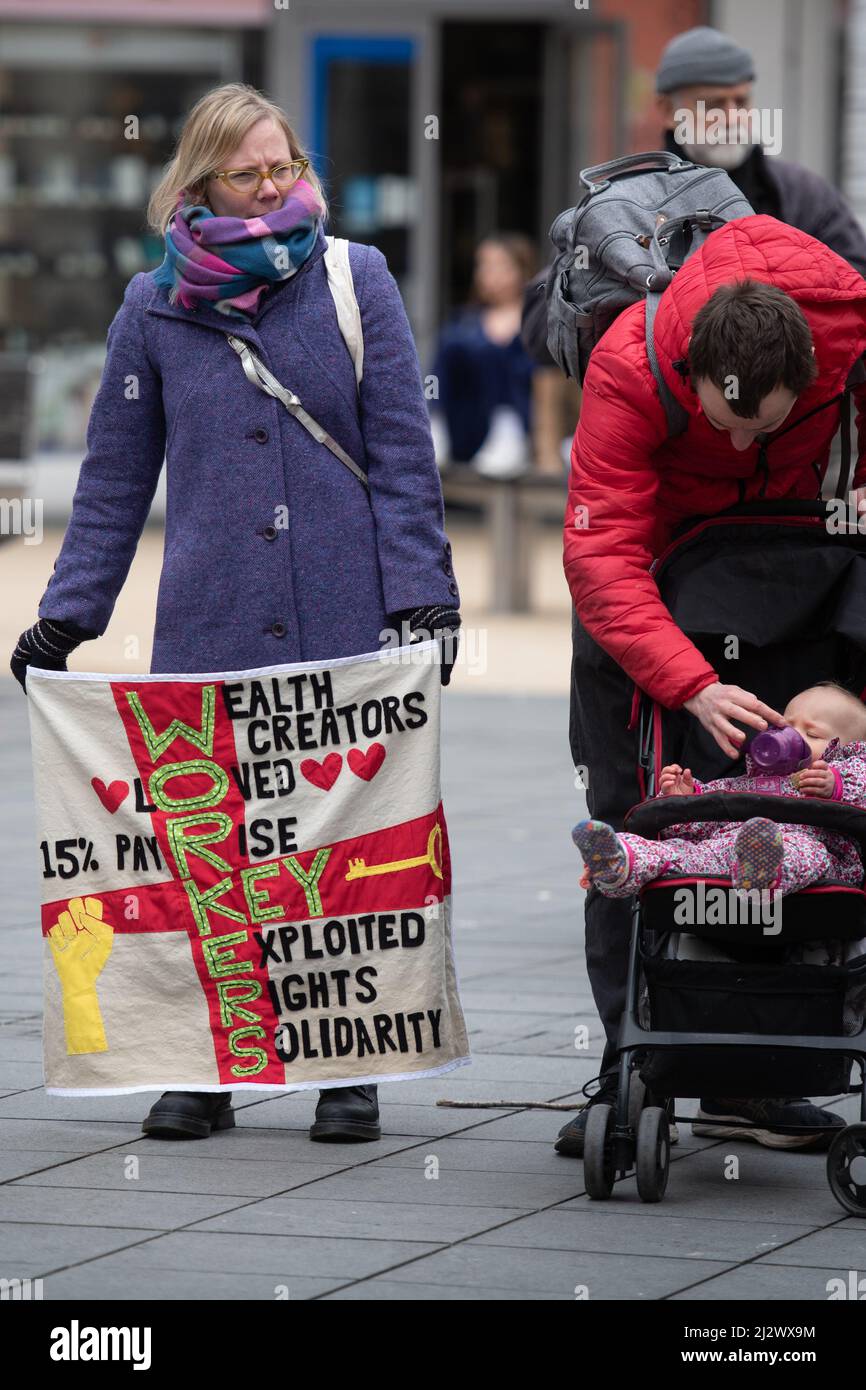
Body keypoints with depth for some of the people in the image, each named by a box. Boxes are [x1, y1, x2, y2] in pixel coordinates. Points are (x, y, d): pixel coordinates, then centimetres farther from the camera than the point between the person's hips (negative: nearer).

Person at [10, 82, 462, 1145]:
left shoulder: (355, 280, 4)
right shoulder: (154, 308, 8)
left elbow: (403, 452, 3)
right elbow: (115, 481, 13)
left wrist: (422, 598, -3)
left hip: (346, 623, -1)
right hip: (209, 627, 1)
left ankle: (349, 1073, 11)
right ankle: (202, 1069, 11)